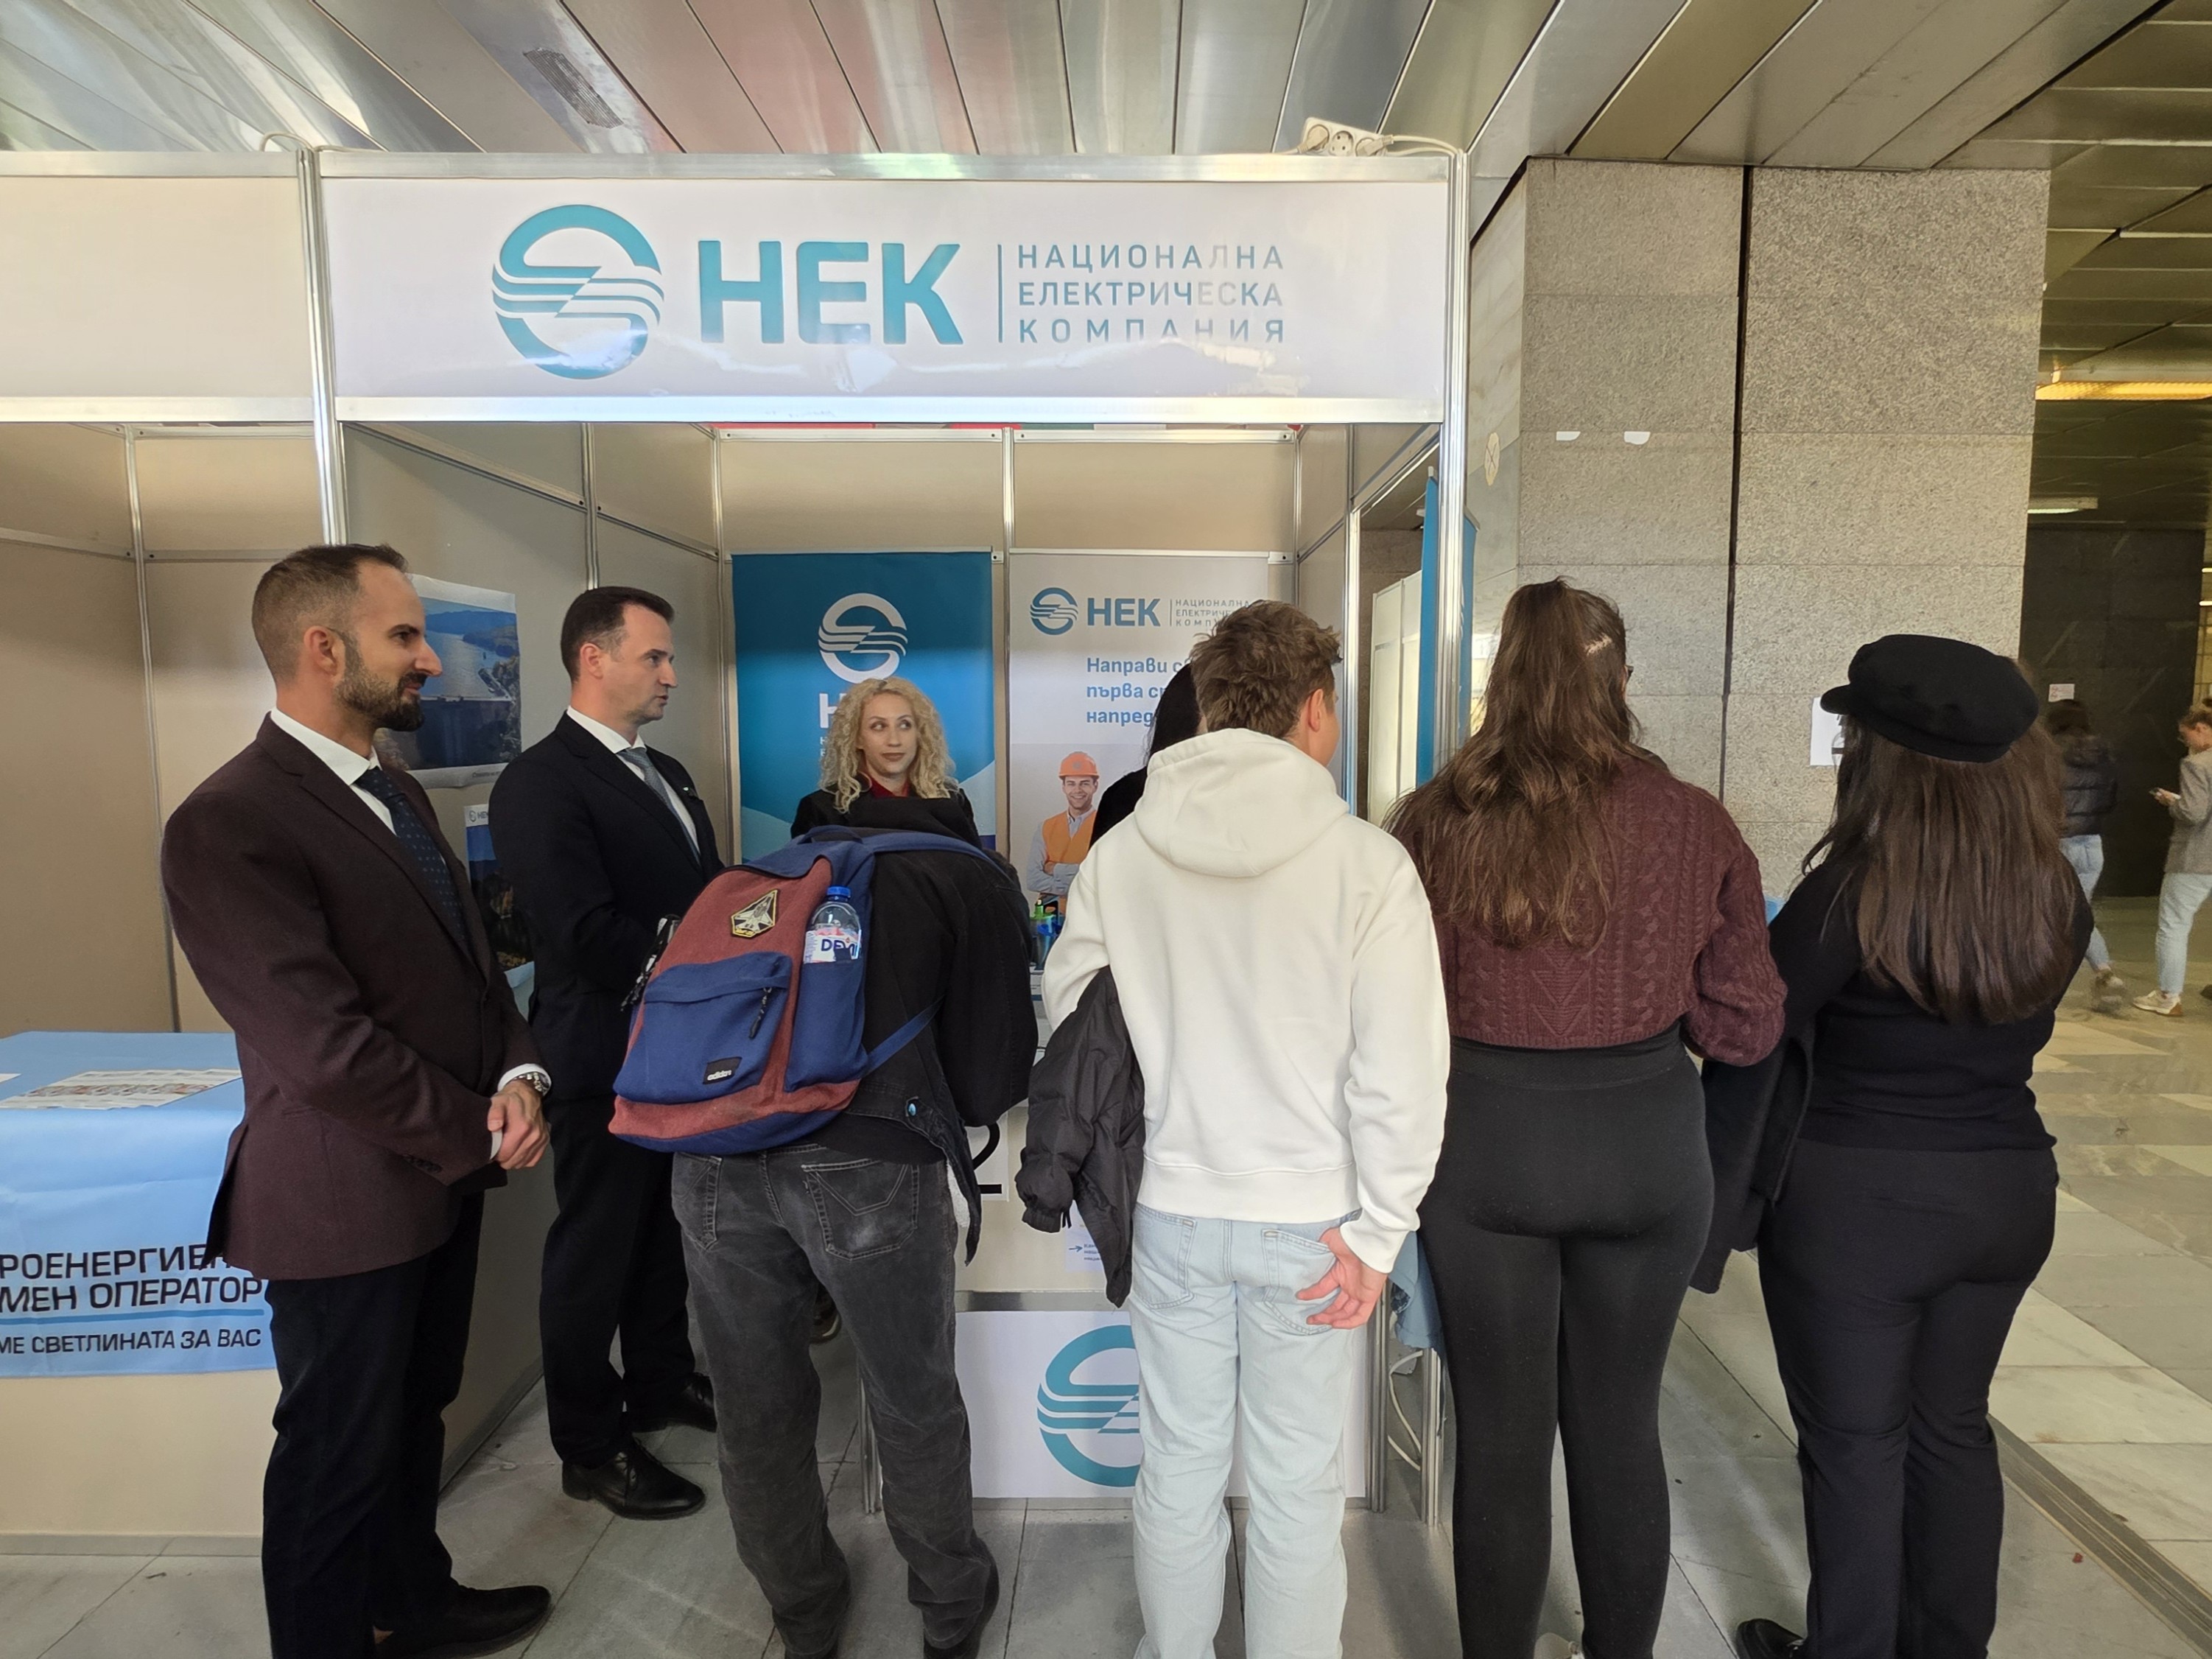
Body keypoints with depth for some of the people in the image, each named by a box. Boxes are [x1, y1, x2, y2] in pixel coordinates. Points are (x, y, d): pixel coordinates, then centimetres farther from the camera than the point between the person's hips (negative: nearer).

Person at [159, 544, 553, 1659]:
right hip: (348, 1202, -8)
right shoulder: (227, 826, -22)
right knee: (340, 1454, 14)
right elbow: (327, 1048, -25)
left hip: (446, 1178, 8)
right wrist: (484, 1135, -14)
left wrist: (519, 1077, -10)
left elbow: (469, 961, 7)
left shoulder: (398, 793, 7)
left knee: (415, 1418, 25)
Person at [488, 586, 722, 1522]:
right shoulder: (540, 783, -17)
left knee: (666, 1230, 22)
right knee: (595, 1252, 10)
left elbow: (706, 894, 12)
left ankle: (661, 1382, 42)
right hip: (606, 1060, -8)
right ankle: (592, 1446, 28)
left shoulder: (665, 773, 10)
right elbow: (590, 940, -25)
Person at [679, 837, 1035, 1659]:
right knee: (913, 1404, 20)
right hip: (866, 1159, -4)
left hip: (710, 1152, 4)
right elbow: (995, 1074, 11)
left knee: (756, 1409, 23)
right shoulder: (978, 879, 16)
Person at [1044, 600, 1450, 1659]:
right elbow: (1403, 1072, -16)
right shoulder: (1366, 863, -16)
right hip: (1309, 1225, -2)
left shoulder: (1120, 854, -7)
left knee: (1178, 1465, 21)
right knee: (1296, 1485, 17)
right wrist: (1374, 1235, -5)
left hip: (1171, 1211, 3)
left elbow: (1068, 1016, 1)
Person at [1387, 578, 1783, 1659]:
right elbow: (1745, 1026, -2)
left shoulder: (1435, 820, -12)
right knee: (1619, 1427, 21)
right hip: (1647, 1143, 2)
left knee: (1501, 1436, 14)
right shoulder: (1696, 826, -8)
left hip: (1482, 1141, -1)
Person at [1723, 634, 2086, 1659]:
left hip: (1855, 1201, -6)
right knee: (1953, 1427, 22)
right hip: (2008, 1190, 6)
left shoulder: (1852, 889, -20)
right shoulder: (2056, 897, -1)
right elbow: (1999, 1036, 9)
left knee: (1854, 1442, 10)